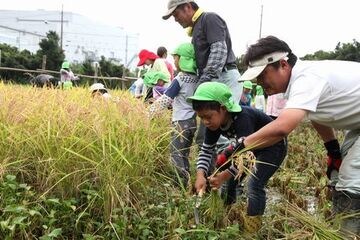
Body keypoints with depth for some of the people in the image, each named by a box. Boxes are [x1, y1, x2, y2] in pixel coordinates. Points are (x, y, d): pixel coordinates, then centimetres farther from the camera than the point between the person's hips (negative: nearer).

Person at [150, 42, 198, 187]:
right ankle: (185, 183, 17)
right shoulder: (196, 78, 8)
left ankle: (182, 185, -9)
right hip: (192, 121, 8)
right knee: (184, 155, 14)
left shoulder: (180, 79, -12)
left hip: (181, 122, -8)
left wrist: (149, 112, -8)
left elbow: (164, 100, -14)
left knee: (176, 155, -6)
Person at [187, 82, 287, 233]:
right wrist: (200, 175, -25)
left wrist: (225, 176, -44)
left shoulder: (242, 119, -38)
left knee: (254, 184, -22)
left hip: (273, 147, -8)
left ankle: (251, 230, -7)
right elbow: (206, 150, -9)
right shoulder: (214, 123, -14)